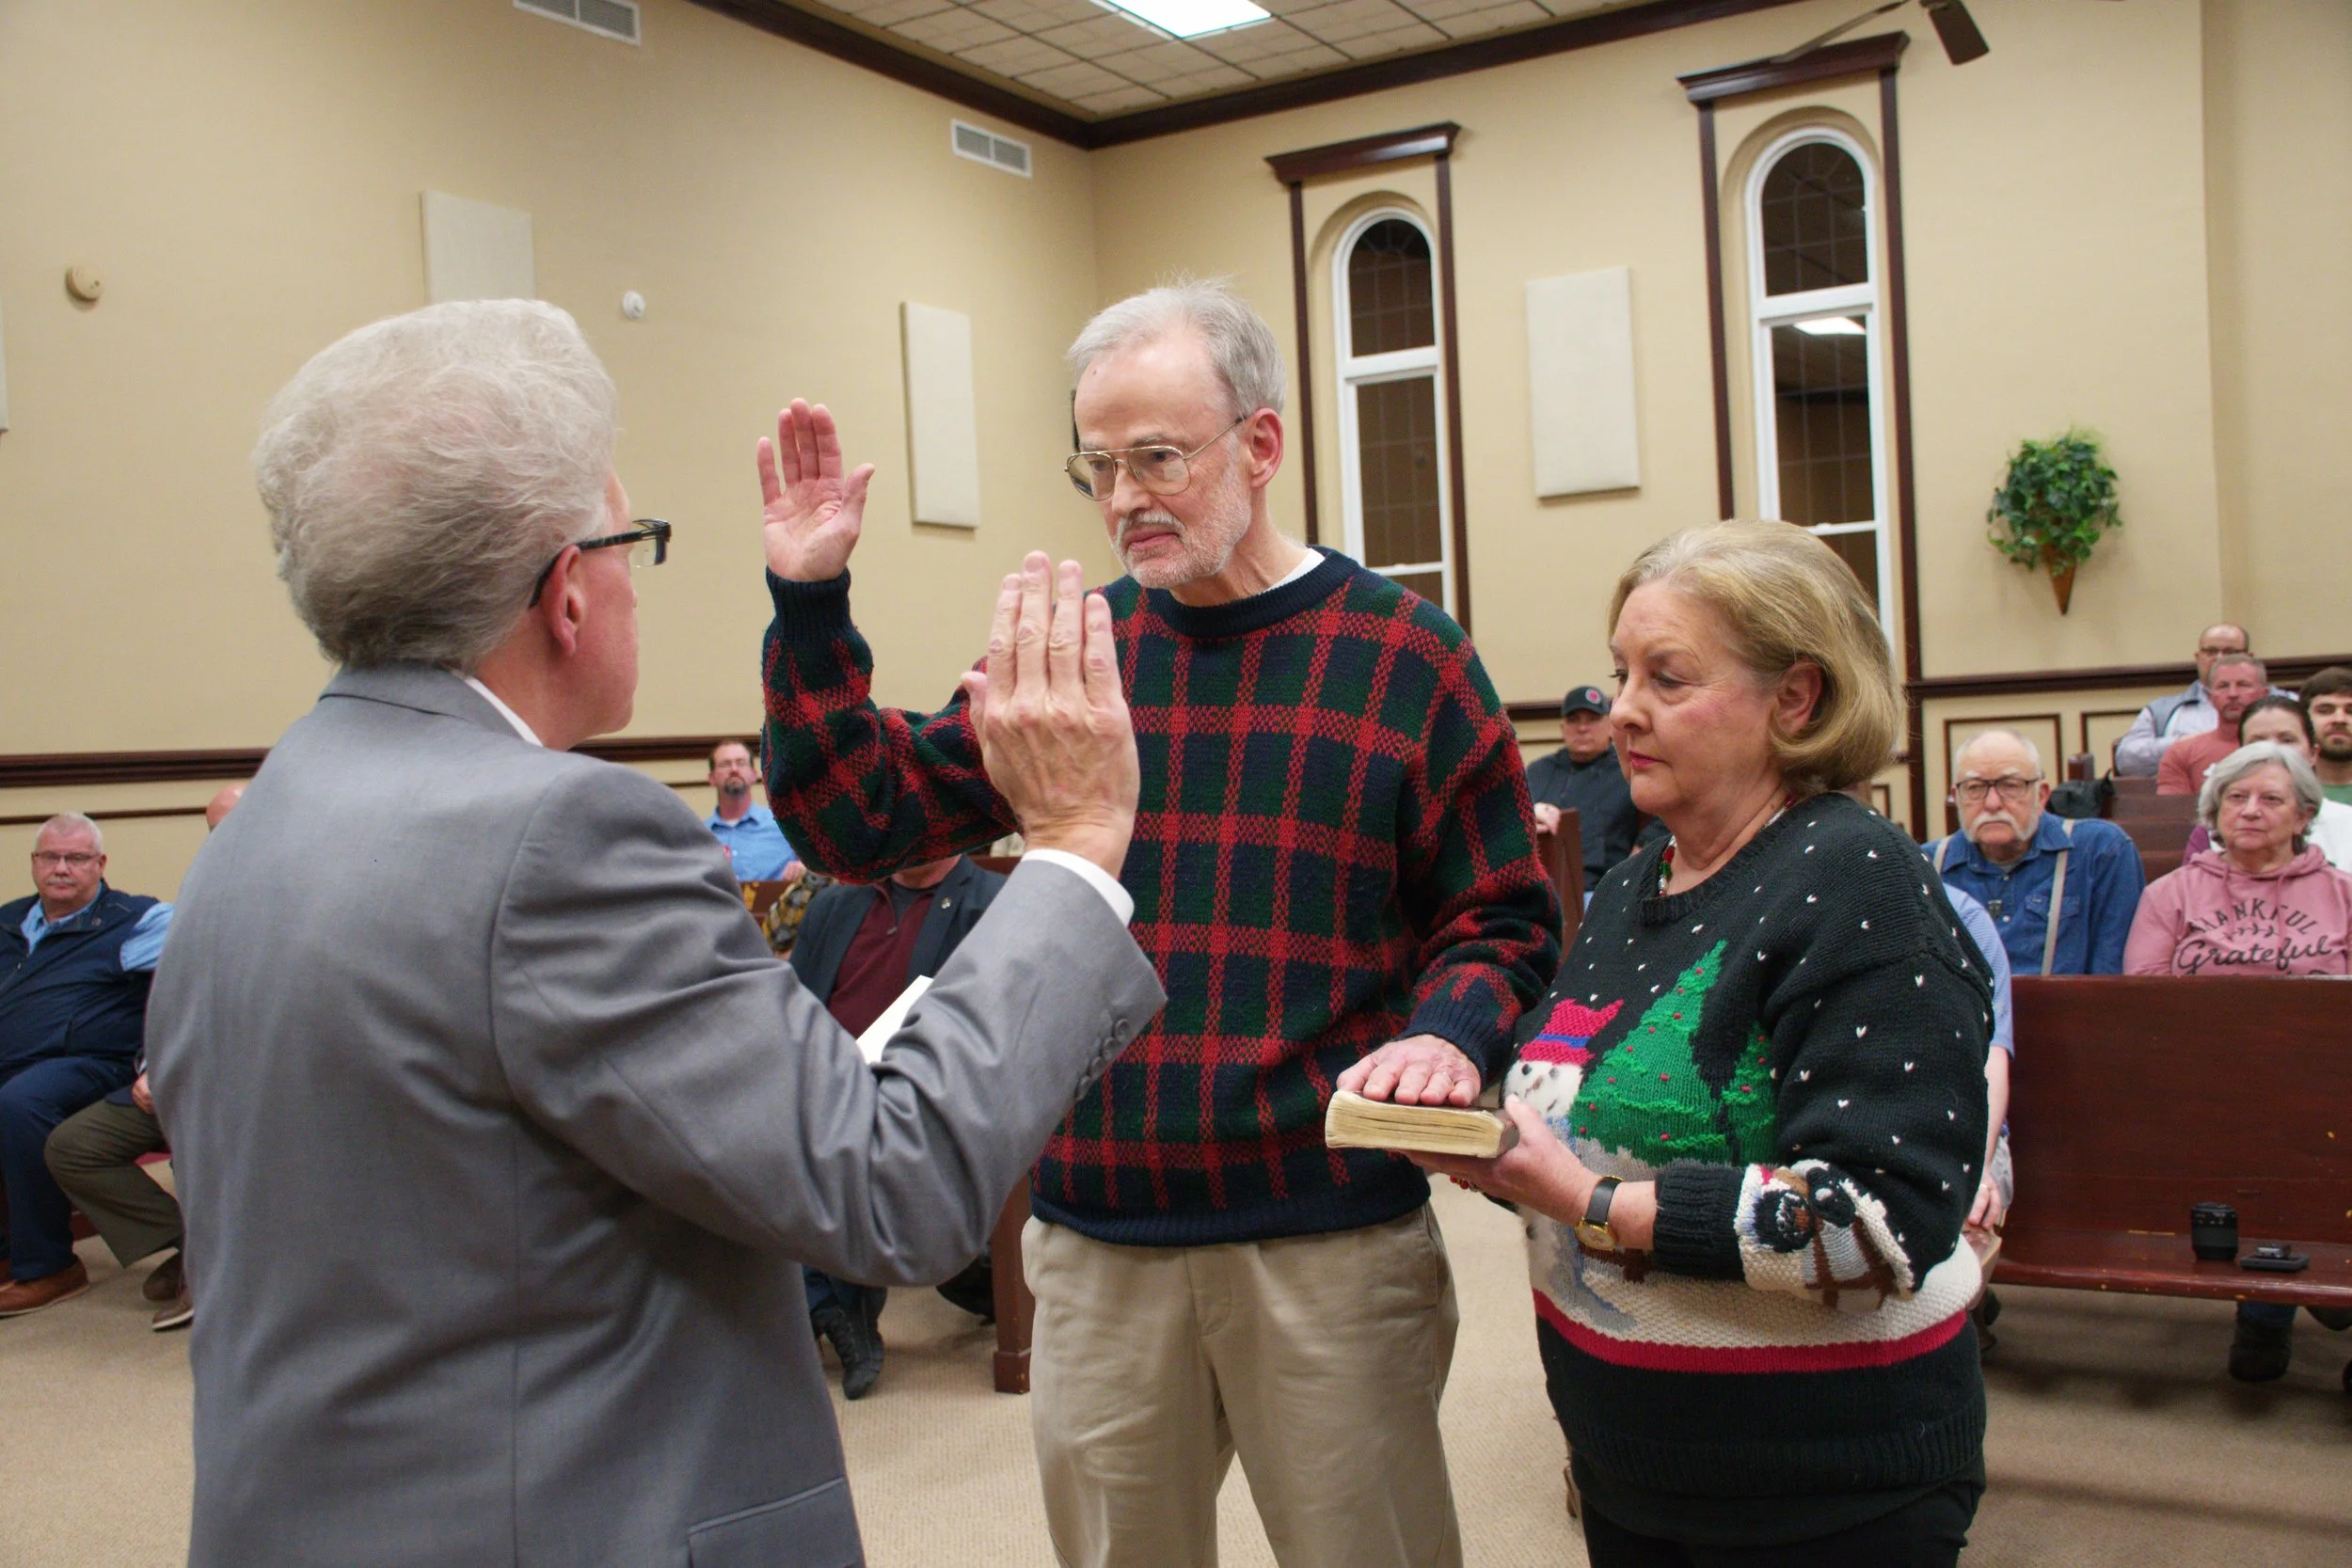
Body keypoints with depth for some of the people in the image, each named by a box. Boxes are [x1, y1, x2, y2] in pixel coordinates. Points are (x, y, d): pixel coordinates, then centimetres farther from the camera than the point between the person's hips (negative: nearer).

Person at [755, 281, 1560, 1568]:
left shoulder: (1403, 657, -3)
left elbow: (1501, 915, 2)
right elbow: (859, 821, 4)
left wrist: (1447, 1031, -18)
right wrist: (812, 603, -5)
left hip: (1334, 1240, -2)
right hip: (1095, 1244, 3)